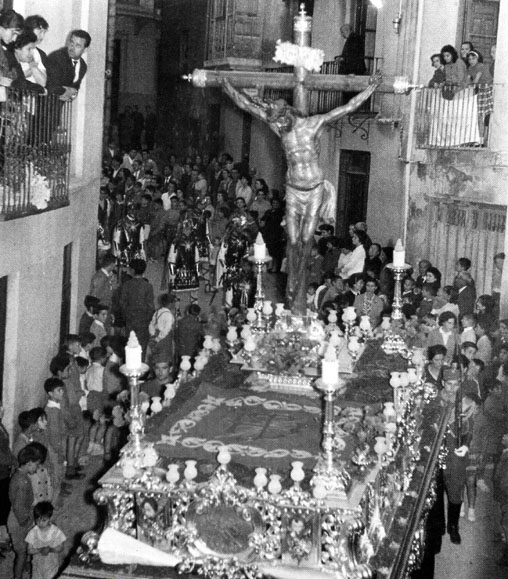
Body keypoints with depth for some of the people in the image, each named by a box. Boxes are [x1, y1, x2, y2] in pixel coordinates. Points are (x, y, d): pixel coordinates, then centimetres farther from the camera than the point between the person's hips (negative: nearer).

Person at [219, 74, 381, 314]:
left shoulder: (313, 124, -10)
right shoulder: (279, 128, -1)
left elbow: (348, 108, -10)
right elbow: (247, 105, 3)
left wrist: (370, 89, -15)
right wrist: (228, 87, 5)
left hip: (314, 190, -2)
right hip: (293, 190, 2)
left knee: (306, 240, -2)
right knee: (293, 241, -1)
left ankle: (299, 291, 10)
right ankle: (293, 289, 11)